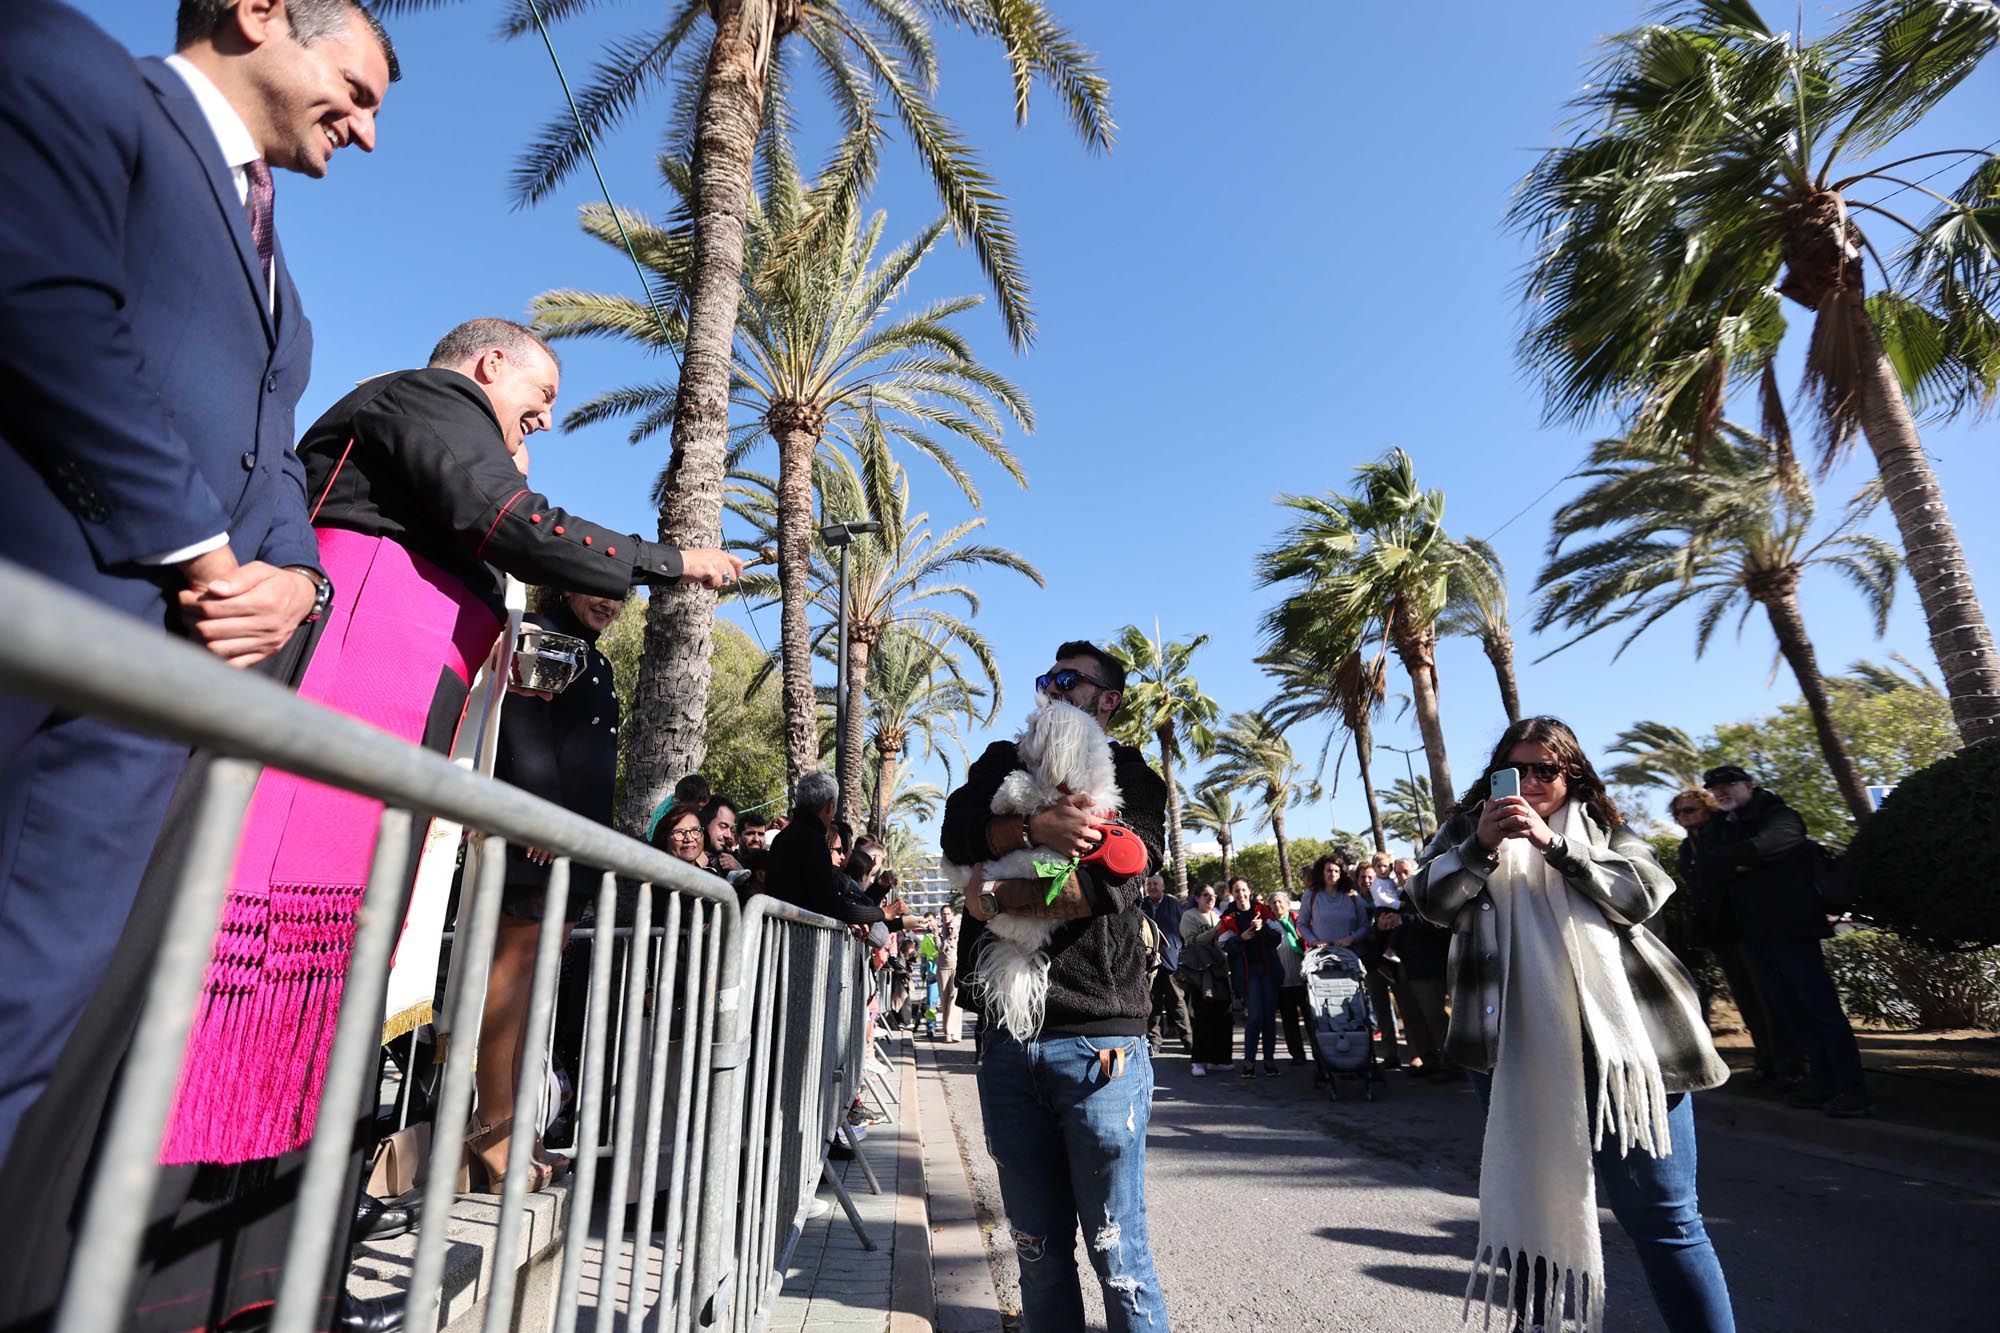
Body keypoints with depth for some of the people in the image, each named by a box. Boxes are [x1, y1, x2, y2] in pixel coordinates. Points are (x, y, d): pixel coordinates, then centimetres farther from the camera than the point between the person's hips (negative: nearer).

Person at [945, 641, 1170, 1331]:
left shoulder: (1134, 778, 6)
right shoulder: (1004, 763, 17)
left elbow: (1113, 883, -11)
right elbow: (957, 833, -3)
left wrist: (999, 898, -7)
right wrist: (1034, 827, -19)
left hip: (1097, 1039, -3)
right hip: (1008, 1037, 3)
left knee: (1116, 1249, 4)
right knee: (1037, 1248, 13)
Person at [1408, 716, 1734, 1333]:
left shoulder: (1602, 825, 11)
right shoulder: (1468, 827, 9)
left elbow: (1643, 895, -5)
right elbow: (1429, 900, -4)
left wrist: (1553, 844, -16)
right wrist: (1481, 846, -19)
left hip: (1620, 1037, 0)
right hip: (1513, 1045, 1)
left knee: (1662, 1214, 1)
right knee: (1526, 1201, 13)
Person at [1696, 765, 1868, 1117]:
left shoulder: (1779, 816, -2)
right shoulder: (1718, 829, 15)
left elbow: (1764, 846, -21)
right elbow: (1705, 870, 2)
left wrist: (1726, 857, -7)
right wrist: (1740, 863, -14)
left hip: (1790, 926, -6)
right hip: (1753, 932, 6)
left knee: (1821, 1005, -6)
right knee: (1787, 1009, 8)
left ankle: (1851, 1086, 0)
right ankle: (1822, 1079, 15)